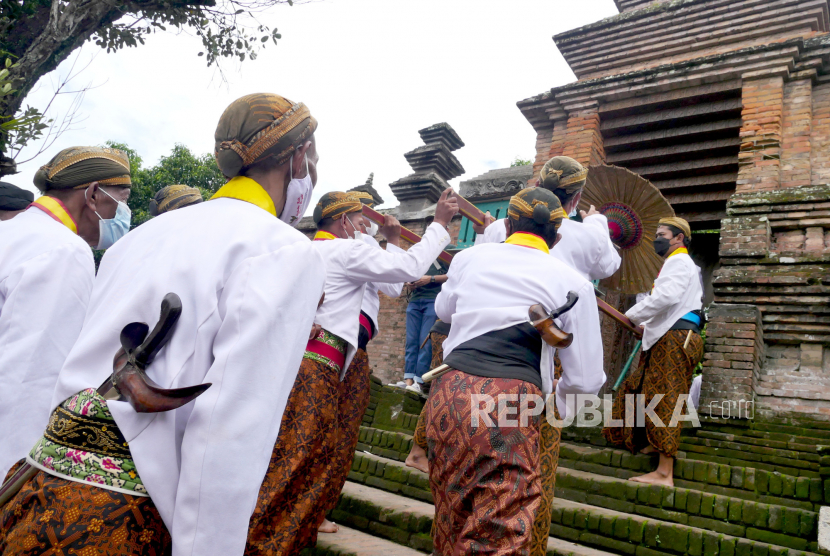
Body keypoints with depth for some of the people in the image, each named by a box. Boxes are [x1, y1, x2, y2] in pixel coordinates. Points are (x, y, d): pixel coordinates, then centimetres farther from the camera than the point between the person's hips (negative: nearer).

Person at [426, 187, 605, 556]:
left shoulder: (470, 257, 14)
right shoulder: (572, 282, 5)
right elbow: (587, 378, 8)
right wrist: (557, 394, 28)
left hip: (449, 392, 4)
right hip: (511, 402, -4)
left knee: (451, 520, 20)